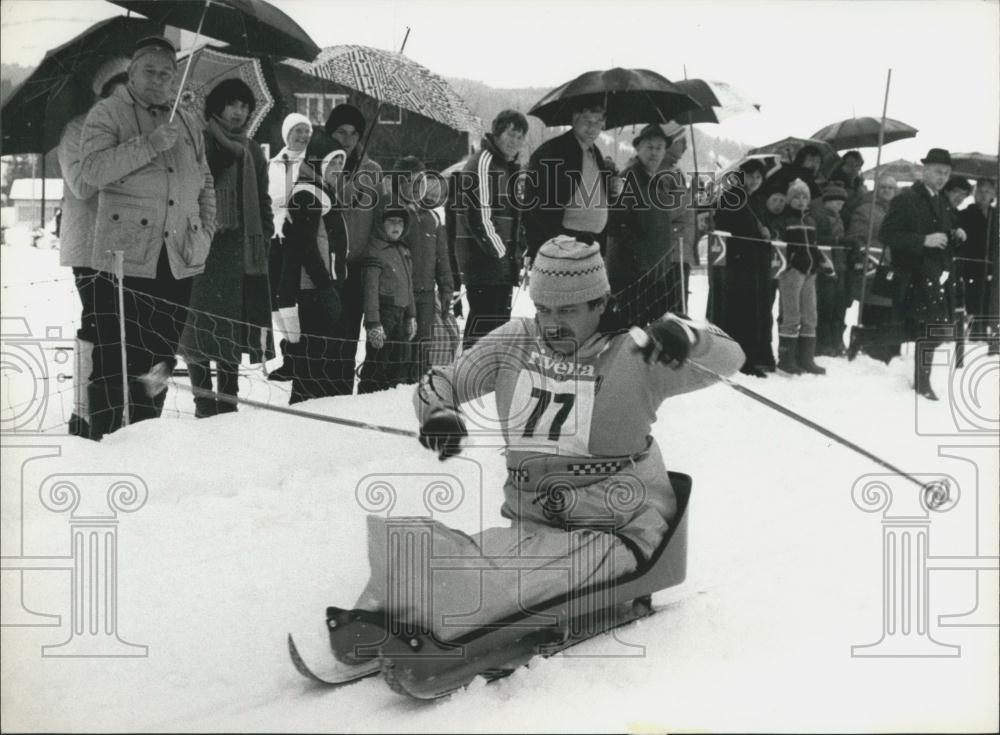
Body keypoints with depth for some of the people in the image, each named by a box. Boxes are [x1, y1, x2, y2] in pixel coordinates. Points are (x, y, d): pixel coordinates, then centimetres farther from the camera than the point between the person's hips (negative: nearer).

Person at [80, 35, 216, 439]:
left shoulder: (189, 123, 19)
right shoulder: (107, 114, 2)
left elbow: (204, 184, 26)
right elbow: (95, 169, -14)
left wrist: (206, 231, 12)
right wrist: (151, 143, -20)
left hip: (179, 261, 5)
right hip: (126, 255, -5)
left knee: (160, 359, 10)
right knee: (116, 358, -8)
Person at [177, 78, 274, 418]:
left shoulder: (252, 152, 18)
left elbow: (262, 202, 21)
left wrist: (265, 238, 11)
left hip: (243, 249, 5)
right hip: (204, 247, -5)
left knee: (233, 328, 5)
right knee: (201, 327, -5)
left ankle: (227, 400, 11)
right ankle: (205, 399, 1)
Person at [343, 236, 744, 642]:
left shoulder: (632, 354, -5)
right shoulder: (515, 341, 7)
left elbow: (728, 359, -7)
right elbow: (439, 382, 14)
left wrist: (684, 335, -29)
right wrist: (437, 412, -11)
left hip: (615, 532, -4)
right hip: (533, 527, 4)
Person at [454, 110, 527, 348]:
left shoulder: (508, 165, 18)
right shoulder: (484, 163, -13)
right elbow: (479, 216, -19)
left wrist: (515, 254, 13)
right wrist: (501, 253, -13)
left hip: (501, 259, 10)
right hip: (485, 258, -10)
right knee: (485, 319, -12)